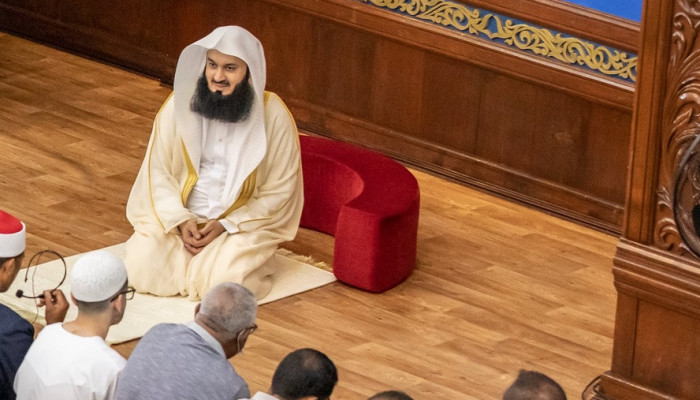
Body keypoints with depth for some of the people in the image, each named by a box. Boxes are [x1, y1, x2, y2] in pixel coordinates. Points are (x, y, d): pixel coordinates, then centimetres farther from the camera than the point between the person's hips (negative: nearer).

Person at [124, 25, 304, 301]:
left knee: (223, 285, -27)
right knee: (141, 268, -20)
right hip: (178, 217, 2)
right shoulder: (181, 104, -7)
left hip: (242, 225, -2)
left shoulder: (273, 116, -12)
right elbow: (158, 171, -1)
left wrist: (227, 226, -15)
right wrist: (181, 220, -15)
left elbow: (278, 193, -7)